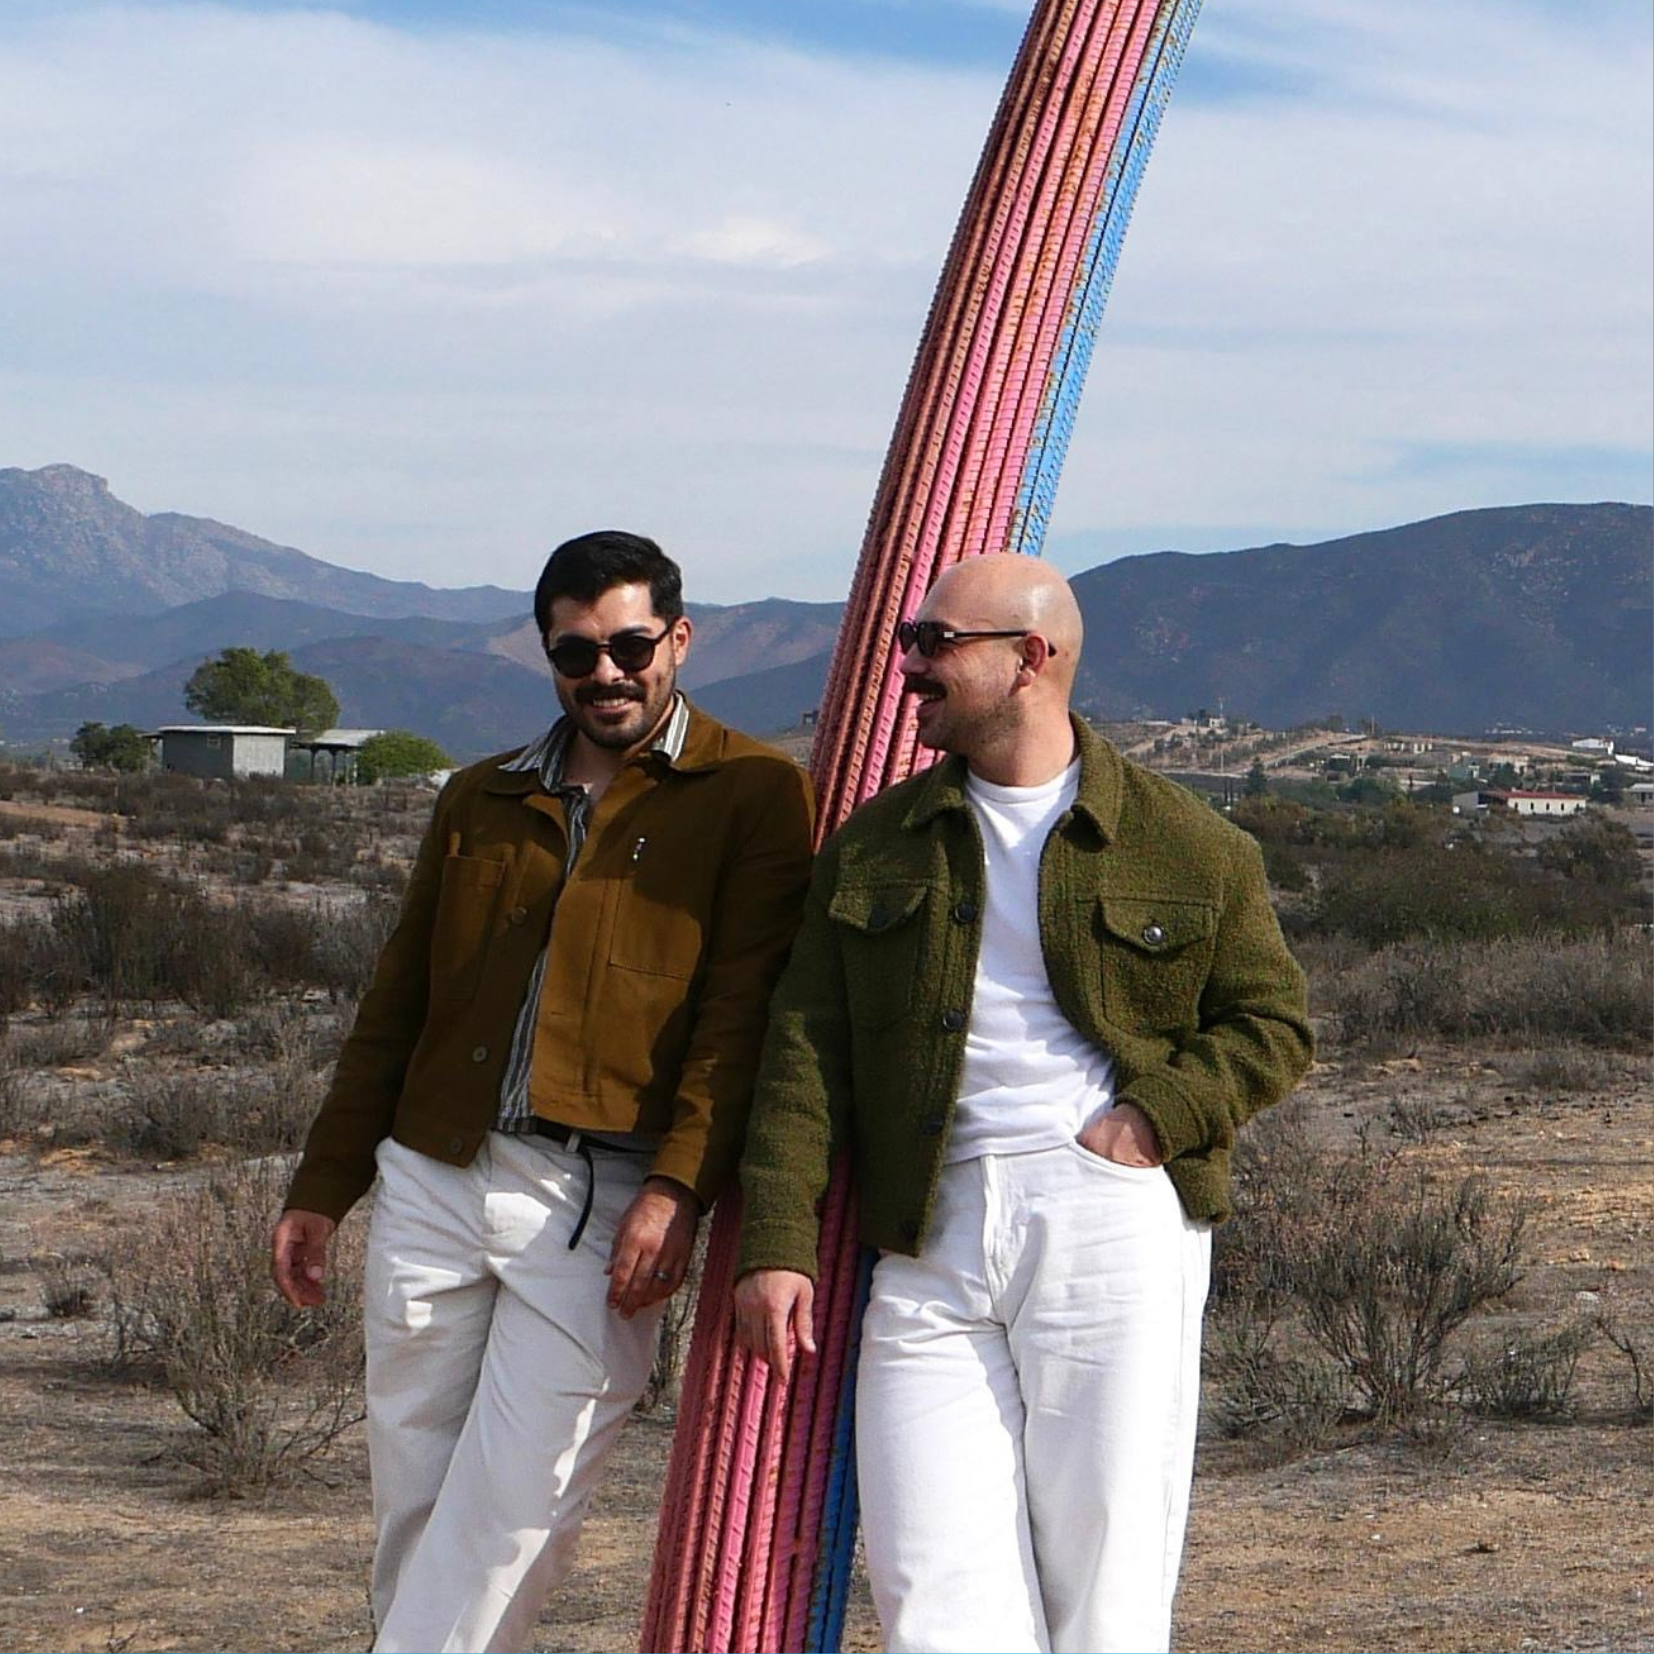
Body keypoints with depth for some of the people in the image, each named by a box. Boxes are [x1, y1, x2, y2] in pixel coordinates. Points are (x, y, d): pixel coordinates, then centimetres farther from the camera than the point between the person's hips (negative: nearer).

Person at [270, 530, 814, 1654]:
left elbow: (740, 1008, -8)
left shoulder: (752, 794, 1)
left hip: (602, 1200, -5)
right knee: (415, 1498, 6)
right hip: (431, 1181, 5)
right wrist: (322, 1186, 16)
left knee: (517, 1501, -8)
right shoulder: (481, 800, 16)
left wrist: (678, 1187, -18)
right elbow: (396, 1007, 19)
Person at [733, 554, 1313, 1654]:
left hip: (1112, 1217, -2)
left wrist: (1152, 1118, -8)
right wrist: (777, 1241, -2)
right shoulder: (871, 848, 14)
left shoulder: (1192, 849, 7)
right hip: (928, 1235, 3)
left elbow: (1273, 1024, 9)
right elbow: (805, 1055, 9)